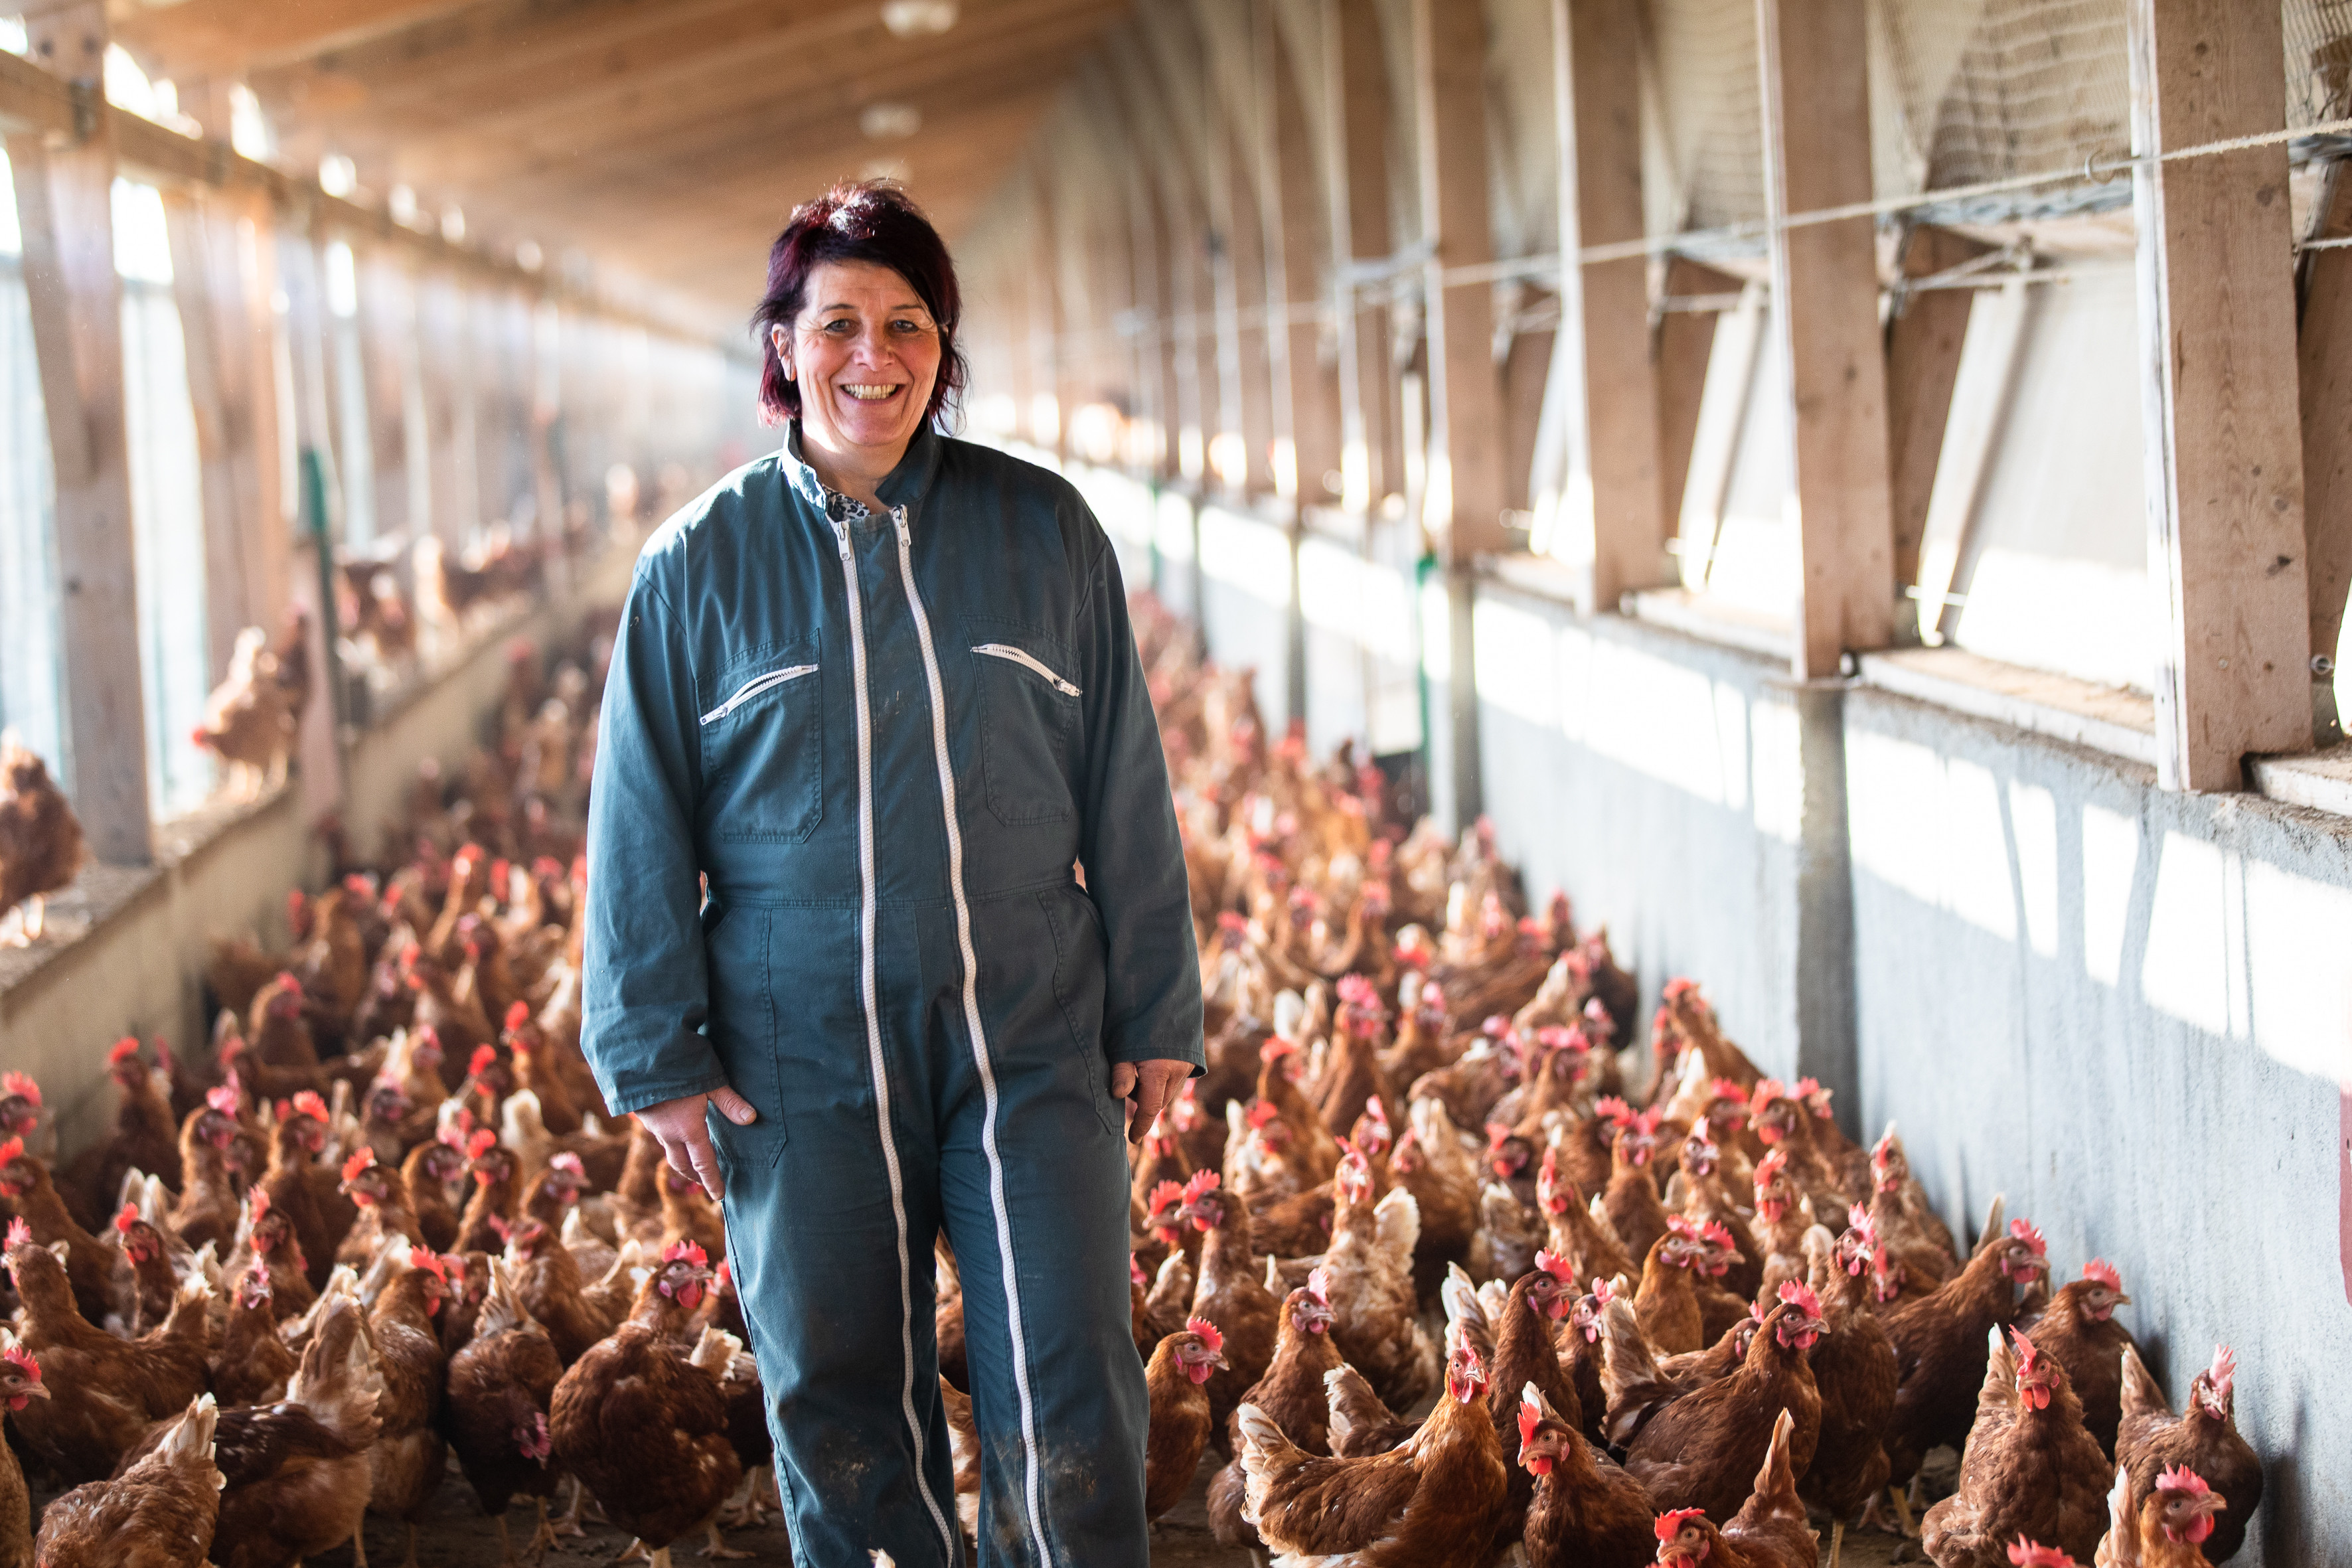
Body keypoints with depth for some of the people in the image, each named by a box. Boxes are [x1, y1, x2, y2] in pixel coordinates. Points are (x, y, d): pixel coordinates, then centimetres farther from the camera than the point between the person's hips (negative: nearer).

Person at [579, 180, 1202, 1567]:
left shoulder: (1044, 533, 4)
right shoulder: (702, 565, 1)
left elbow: (1127, 795, 7)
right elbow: (640, 830, 4)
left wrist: (1155, 1015, 7)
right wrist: (658, 1056, 1)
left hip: (1028, 1043, 0)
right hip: (802, 1065, 0)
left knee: (1070, 1416, -3)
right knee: (845, 1420, 8)